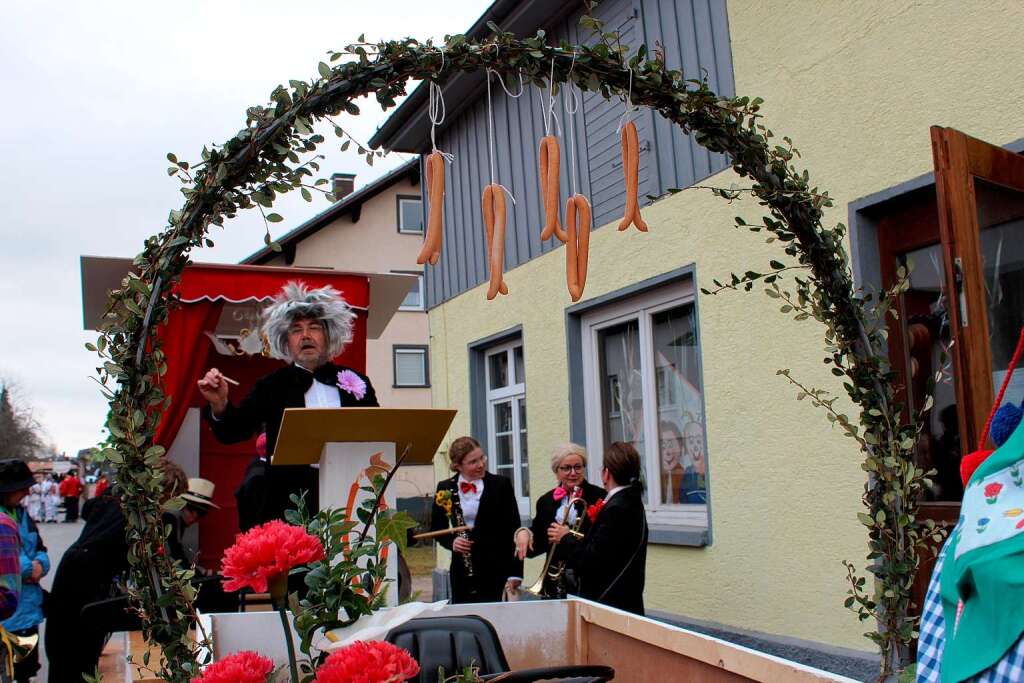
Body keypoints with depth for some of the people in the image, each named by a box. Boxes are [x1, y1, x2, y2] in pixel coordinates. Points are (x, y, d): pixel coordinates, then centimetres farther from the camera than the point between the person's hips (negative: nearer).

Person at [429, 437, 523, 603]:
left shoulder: (501, 485, -3)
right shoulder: (445, 489, 4)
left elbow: (513, 530, -3)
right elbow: (437, 528, 15)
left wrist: (514, 574, -9)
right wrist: (451, 542, -6)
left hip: (497, 568, -2)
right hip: (463, 571, 2)